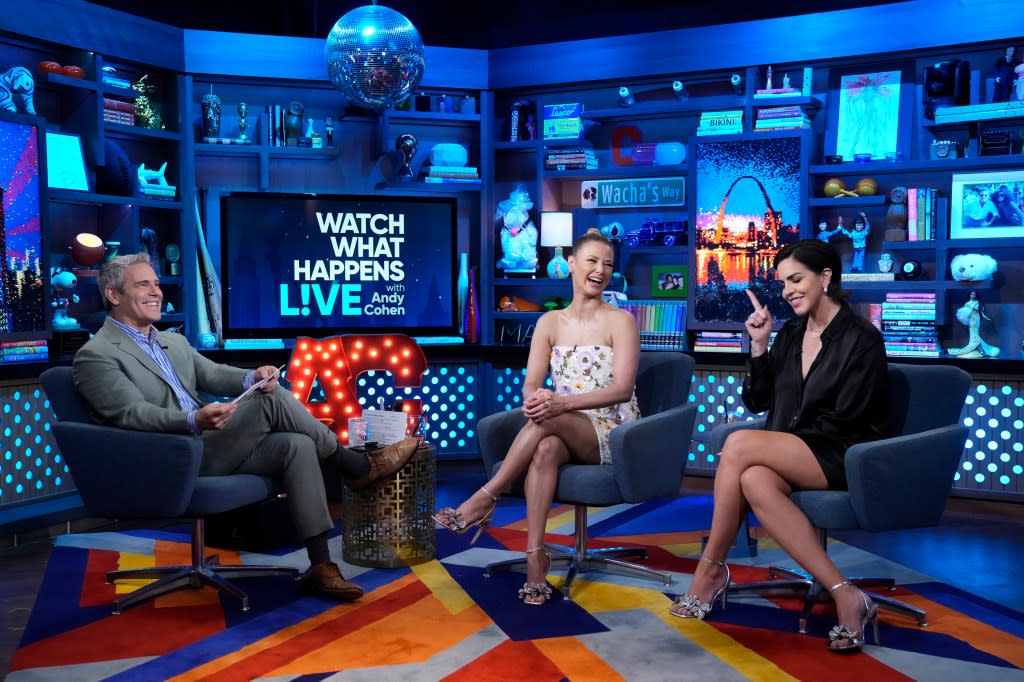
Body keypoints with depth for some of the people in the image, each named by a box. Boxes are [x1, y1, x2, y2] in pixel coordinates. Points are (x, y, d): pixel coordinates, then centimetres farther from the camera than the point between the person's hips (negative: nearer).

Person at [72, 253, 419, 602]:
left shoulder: (174, 341, 22)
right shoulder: (95, 356, -4)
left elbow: (213, 375, 10)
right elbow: (133, 415, -18)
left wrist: (252, 378, -15)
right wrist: (195, 421, -36)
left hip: (208, 449, 8)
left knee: (296, 446, -17)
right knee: (272, 399, -21)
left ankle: (320, 566, -15)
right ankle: (358, 466, -6)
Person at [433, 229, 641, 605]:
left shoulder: (620, 321, -3)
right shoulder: (550, 322, 9)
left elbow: (622, 389, -14)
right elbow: (531, 385, 1)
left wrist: (563, 402, -29)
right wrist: (535, 400, -26)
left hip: (615, 436, -3)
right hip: (565, 434, 3)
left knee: (549, 419, -33)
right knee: (546, 449, -35)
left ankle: (485, 498, -27)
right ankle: (535, 556, -38)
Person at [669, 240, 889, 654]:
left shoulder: (862, 339, -4)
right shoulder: (789, 334, 16)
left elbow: (845, 421, -8)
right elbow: (757, 402, 13)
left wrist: (788, 436, -8)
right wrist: (759, 346, 3)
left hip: (841, 459, -6)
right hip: (792, 458, 6)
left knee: (739, 444, -29)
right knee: (755, 481, -33)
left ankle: (711, 569, -16)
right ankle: (844, 597, -29)